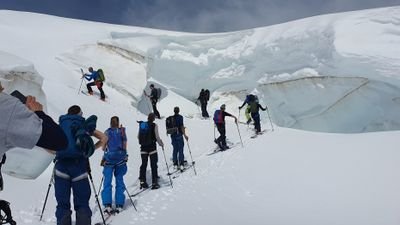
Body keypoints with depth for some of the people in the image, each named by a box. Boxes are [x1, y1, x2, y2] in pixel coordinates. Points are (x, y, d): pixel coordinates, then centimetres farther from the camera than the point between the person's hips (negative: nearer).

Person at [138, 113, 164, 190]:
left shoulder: (141, 125, 3)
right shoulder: (154, 125, -10)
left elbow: (138, 136, 8)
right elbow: (157, 137, -10)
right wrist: (161, 144, 7)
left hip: (143, 147, 4)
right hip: (152, 147, -4)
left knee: (143, 164, 12)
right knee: (153, 165, 3)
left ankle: (142, 181, 11)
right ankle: (154, 183, 5)